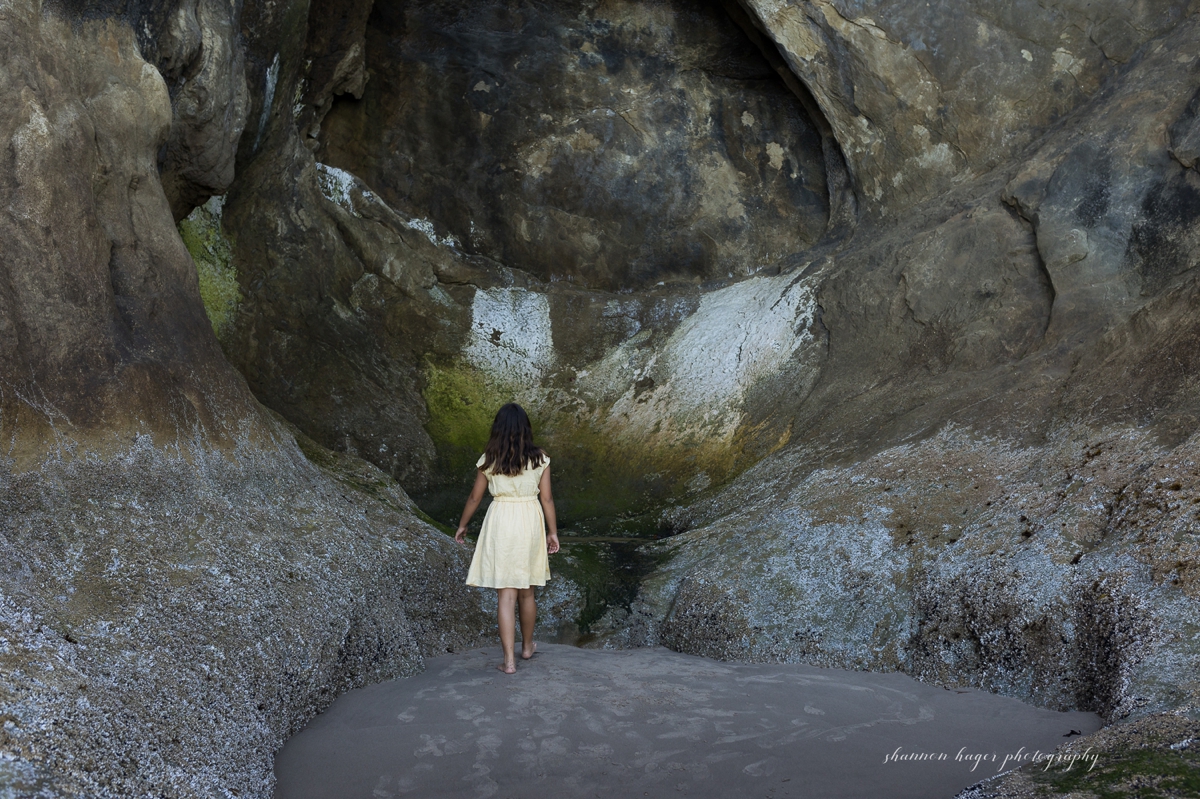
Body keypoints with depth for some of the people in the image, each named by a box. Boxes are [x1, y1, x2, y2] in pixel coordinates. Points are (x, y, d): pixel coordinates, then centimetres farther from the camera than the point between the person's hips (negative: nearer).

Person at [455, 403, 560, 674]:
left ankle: (509, 660, -2)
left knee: (505, 594, 0)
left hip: (500, 523, -2)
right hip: (531, 522, 2)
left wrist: (462, 526, 17)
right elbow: (547, 499, -1)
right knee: (526, 590, 18)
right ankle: (527, 646, 35)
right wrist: (553, 532, 10)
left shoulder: (488, 460, -6)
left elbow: (474, 498, 2)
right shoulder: (539, 459, -4)